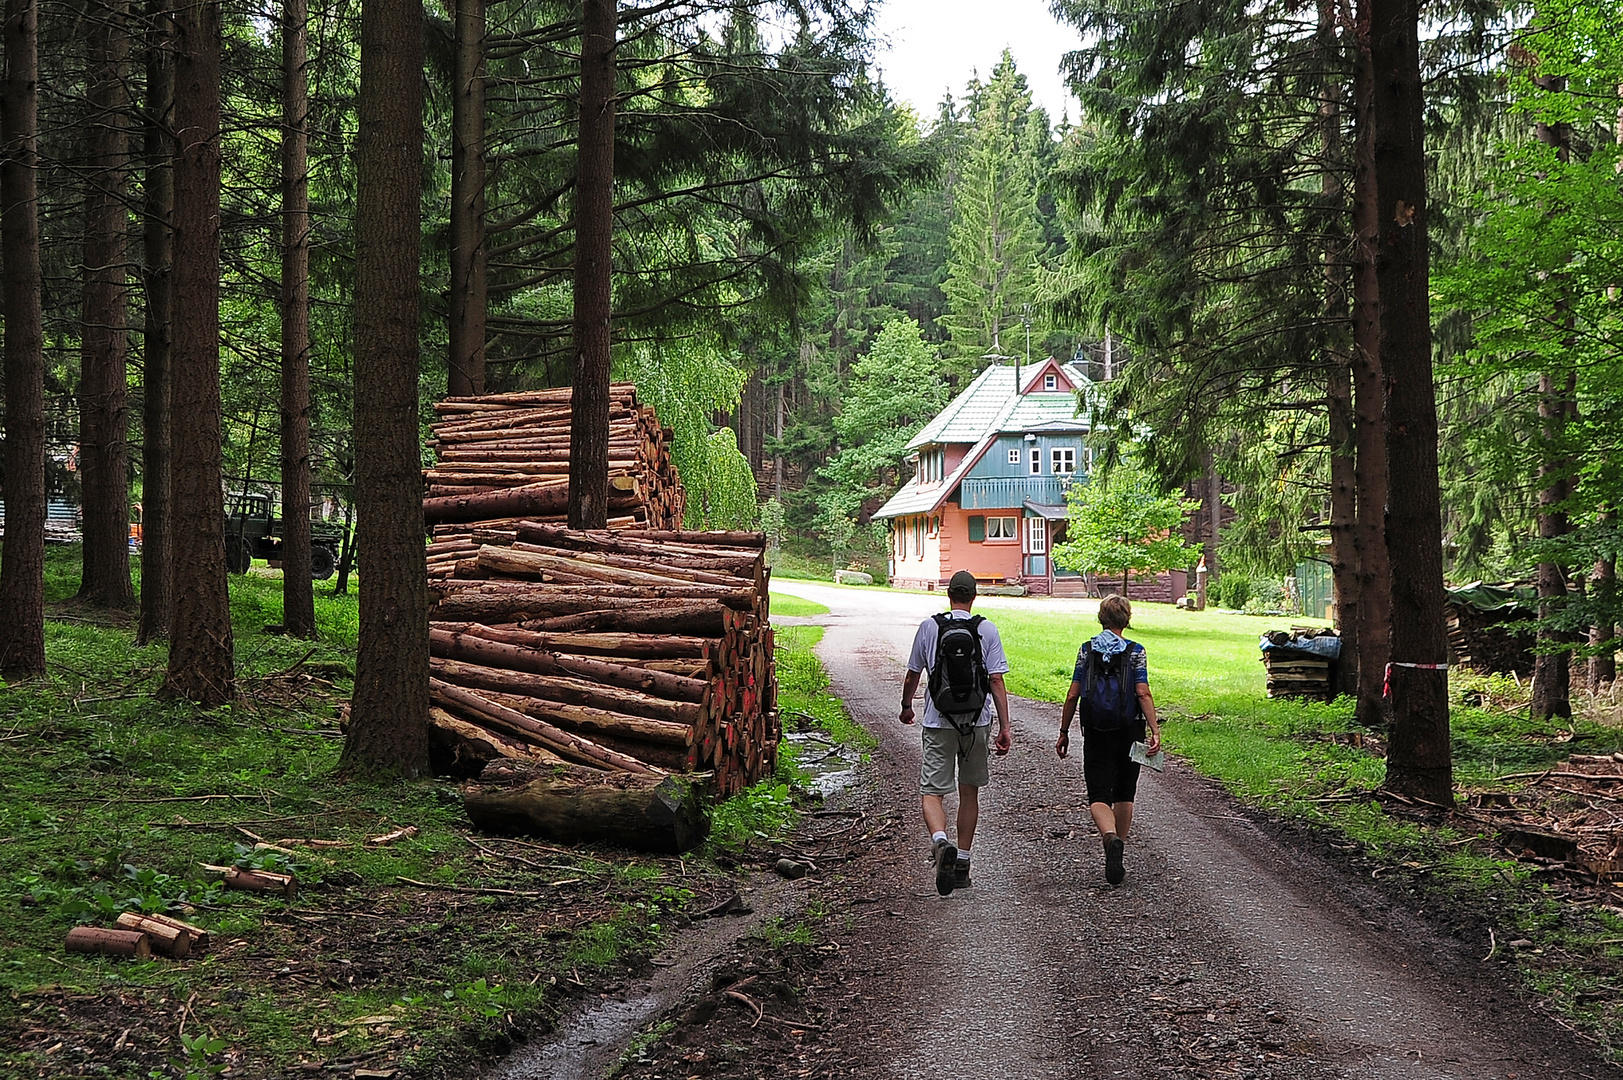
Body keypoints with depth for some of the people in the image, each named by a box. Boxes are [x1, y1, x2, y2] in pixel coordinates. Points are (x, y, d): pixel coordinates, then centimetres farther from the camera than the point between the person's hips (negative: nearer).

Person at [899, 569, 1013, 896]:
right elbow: (996, 681, -5)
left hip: (939, 722, -1)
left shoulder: (929, 626, 0)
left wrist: (906, 706, 25)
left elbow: (912, 675, 7)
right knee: (969, 791, 16)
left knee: (932, 791, -1)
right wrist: (1005, 727, -3)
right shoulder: (987, 630, -1)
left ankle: (940, 840, -31)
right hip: (977, 721, 1)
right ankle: (962, 864, 20)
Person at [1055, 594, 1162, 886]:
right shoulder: (1136, 651, -3)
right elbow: (1143, 693, -13)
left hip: (1096, 733, 0)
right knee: (1124, 795, 16)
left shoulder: (1086, 650, 1)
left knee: (1099, 795, -3)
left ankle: (1110, 837, -32)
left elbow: (1072, 696, 0)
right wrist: (1155, 730, -13)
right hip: (1129, 731, 1)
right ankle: (1118, 855, 21)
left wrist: (1064, 733, 8)